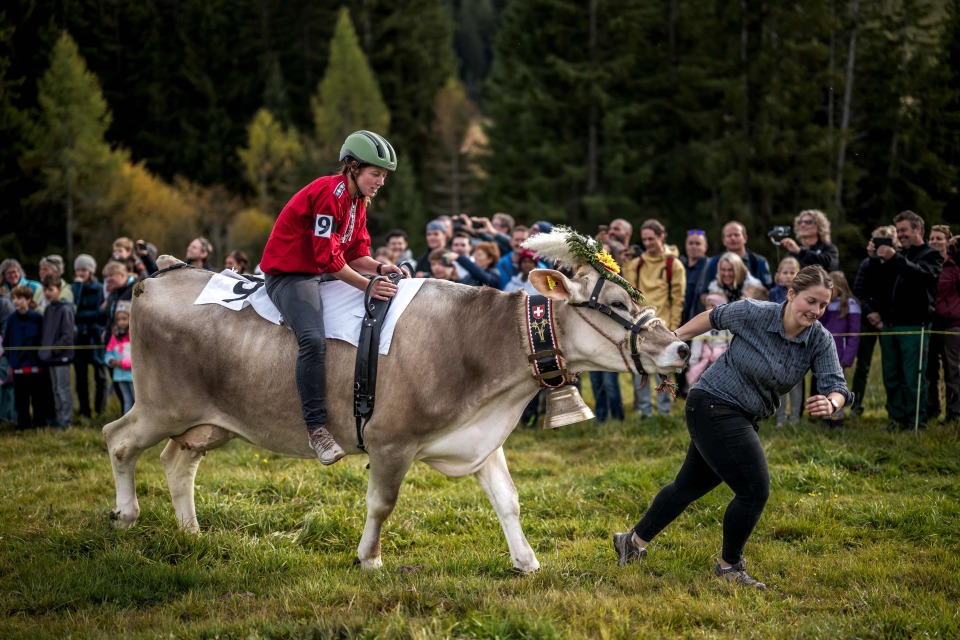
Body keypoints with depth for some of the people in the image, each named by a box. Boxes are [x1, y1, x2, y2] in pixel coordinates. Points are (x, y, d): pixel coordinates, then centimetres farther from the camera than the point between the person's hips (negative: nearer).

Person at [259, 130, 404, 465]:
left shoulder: (358, 200, 12)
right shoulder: (329, 193, -20)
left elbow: (356, 253, 10)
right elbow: (328, 257, -25)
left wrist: (379, 268, -10)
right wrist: (367, 285, -25)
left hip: (322, 274, 10)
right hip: (289, 272, -10)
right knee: (313, 339, -32)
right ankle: (316, 427, -31)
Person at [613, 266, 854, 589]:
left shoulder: (820, 341, -9)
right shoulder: (753, 314, -20)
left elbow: (837, 386, -17)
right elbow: (714, 316, -1)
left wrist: (831, 403, -40)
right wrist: (675, 337, 7)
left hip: (744, 418, 6)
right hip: (713, 406, -6)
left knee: (691, 485, 18)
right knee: (754, 491, -13)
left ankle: (634, 541, 36)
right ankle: (729, 566, 8)